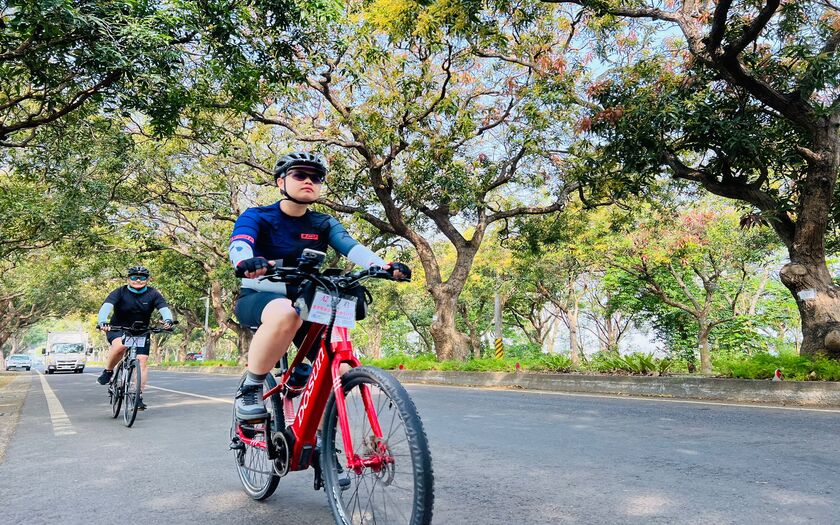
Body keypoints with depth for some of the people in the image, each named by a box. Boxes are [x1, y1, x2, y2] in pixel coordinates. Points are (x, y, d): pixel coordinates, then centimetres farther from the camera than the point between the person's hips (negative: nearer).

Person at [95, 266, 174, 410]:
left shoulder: (153, 294, -8)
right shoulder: (120, 293, -12)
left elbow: (164, 309, -21)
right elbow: (106, 307, -27)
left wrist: (168, 320, -44)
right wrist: (102, 322, -48)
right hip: (118, 330, -2)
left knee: (142, 361, -11)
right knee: (120, 344, -35)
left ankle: (139, 396, -3)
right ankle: (108, 371, -9)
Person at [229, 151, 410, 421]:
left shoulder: (324, 224, 2)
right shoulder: (257, 216, -6)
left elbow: (352, 247, -17)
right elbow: (239, 245, -27)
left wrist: (385, 265, -38)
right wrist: (247, 262, -53)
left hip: (304, 303, 4)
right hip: (258, 298, -4)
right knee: (285, 314, -39)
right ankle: (249, 389, -19)